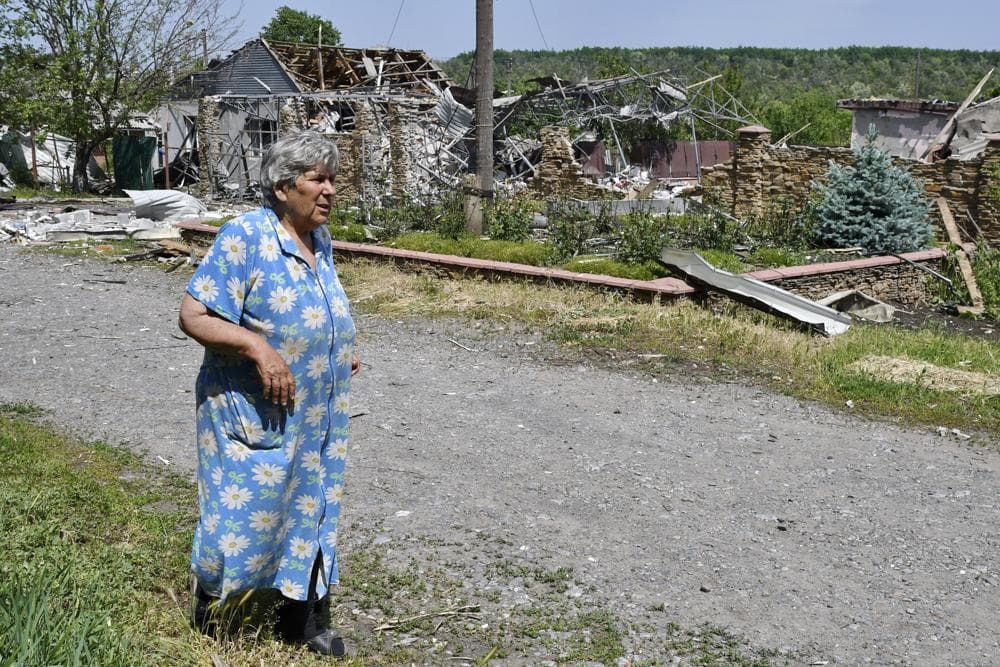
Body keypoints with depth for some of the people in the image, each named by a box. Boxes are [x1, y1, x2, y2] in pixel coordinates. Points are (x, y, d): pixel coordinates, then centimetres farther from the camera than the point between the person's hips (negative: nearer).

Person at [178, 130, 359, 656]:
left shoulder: (319, 239, 7)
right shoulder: (245, 236, -16)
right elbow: (193, 316, -19)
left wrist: (338, 354, 10)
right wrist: (257, 346, -30)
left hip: (317, 416, 7)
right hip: (255, 412, -7)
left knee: (310, 509, 14)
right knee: (245, 511, 1)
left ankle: (303, 618, 29)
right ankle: (206, 601, 29)